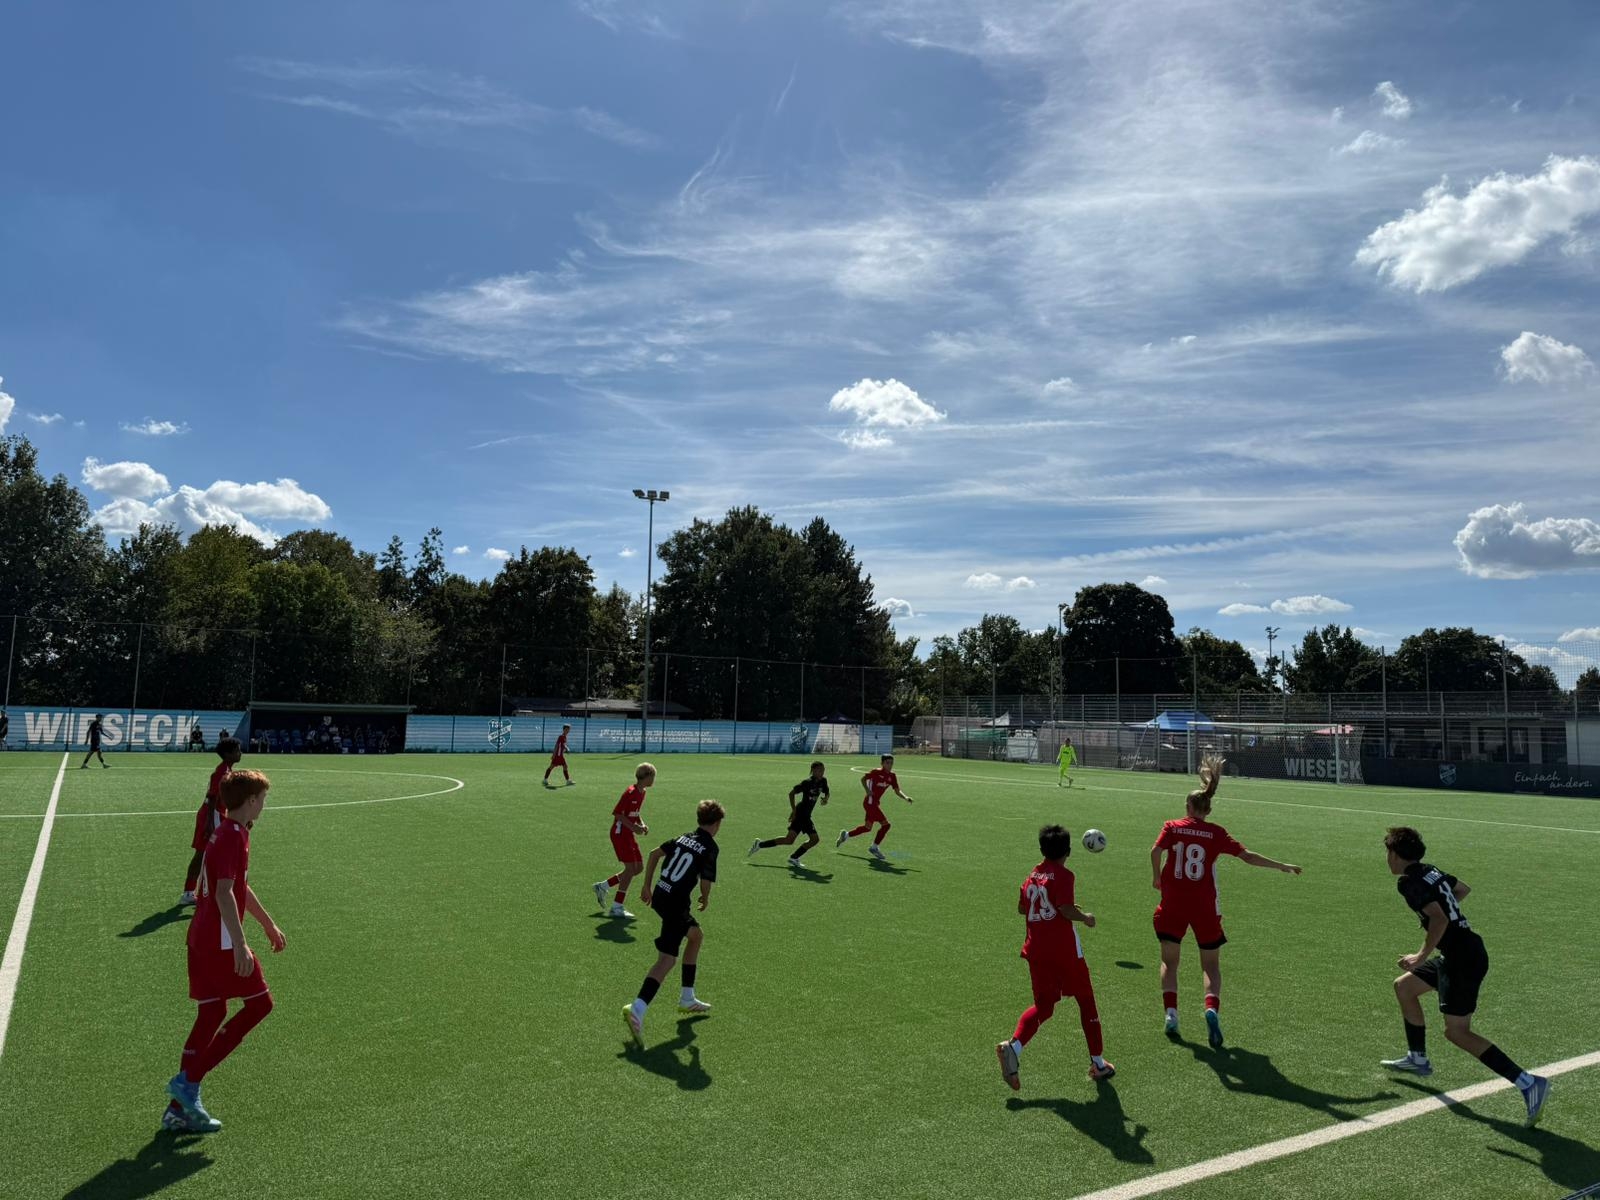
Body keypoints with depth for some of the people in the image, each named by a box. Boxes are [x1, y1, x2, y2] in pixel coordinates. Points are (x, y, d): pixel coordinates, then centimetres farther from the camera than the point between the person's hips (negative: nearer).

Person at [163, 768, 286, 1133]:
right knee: (260, 1002, -1)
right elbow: (224, 893, -25)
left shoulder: (227, 833, 16)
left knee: (211, 1013, 12)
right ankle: (188, 1080, -1)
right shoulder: (233, 836, -16)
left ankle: (180, 1108, 16)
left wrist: (268, 923, 34)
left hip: (202, 938, 10)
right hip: (221, 941, -10)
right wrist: (240, 946, -28)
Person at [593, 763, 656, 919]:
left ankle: (603, 886, 20)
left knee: (639, 867, 8)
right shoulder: (631, 793, -20)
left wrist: (642, 824, 3)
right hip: (620, 833, -9)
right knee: (630, 868, -10)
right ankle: (617, 907, 0)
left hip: (629, 835, 9)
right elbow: (616, 813, -21)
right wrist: (633, 827, -25)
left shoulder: (642, 793, 8)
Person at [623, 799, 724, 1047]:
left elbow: (655, 853, 12)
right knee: (667, 959, -10)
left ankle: (687, 999, 33)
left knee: (696, 935, 27)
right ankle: (637, 1010, -27)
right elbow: (706, 882, -15)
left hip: (659, 896, 9)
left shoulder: (684, 838, 12)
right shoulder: (710, 848, -9)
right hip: (675, 904, -8)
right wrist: (705, 899, 7)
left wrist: (647, 885, 18)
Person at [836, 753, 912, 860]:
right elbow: (863, 779, -5)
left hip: (875, 803, 8)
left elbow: (897, 791, 5)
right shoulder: (876, 772, -14)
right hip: (870, 802, -8)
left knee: (867, 827, 18)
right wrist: (868, 790, -19)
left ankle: (846, 835, 35)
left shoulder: (892, 776, 4)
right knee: (885, 824, -11)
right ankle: (874, 847, 4)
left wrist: (906, 798, -12)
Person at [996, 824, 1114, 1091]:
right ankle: (1098, 1063, 20)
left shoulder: (1032, 876, 11)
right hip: (1064, 948, -5)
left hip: (1035, 949, 5)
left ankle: (1013, 1046, -16)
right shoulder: (1063, 875, -8)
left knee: (1042, 1006, 9)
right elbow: (1067, 910, -19)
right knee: (1086, 1000, 12)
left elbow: (1021, 908, 19)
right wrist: (1085, 917, -2)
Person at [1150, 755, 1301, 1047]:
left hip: (1172, 905, 0)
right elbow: (1247, 856, -3)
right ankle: (1212, 1008, -14)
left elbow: (1155, 851, -16)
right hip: (1205, 908, 0)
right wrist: (1282, 866, 7)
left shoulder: (1172, 827, -1)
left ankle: (1171, 1013, 2)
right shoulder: (1216, 833, -1)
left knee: (1169, 961, 15)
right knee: (1211, 965, 11)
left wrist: (1156, 878, -1)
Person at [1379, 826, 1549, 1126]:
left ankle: (1528, 1083, -11)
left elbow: (1439, 918, -27)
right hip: (1463, 952, 10)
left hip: (1463, 959, -10)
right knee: (1403, 986, 21)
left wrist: (1422, 955, -20)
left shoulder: (1409, 881, -16)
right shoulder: (1430, 871, 11)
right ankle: (1418, 1059, 33)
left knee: (1456, 1031, -7)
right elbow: (1463, 888, 30)